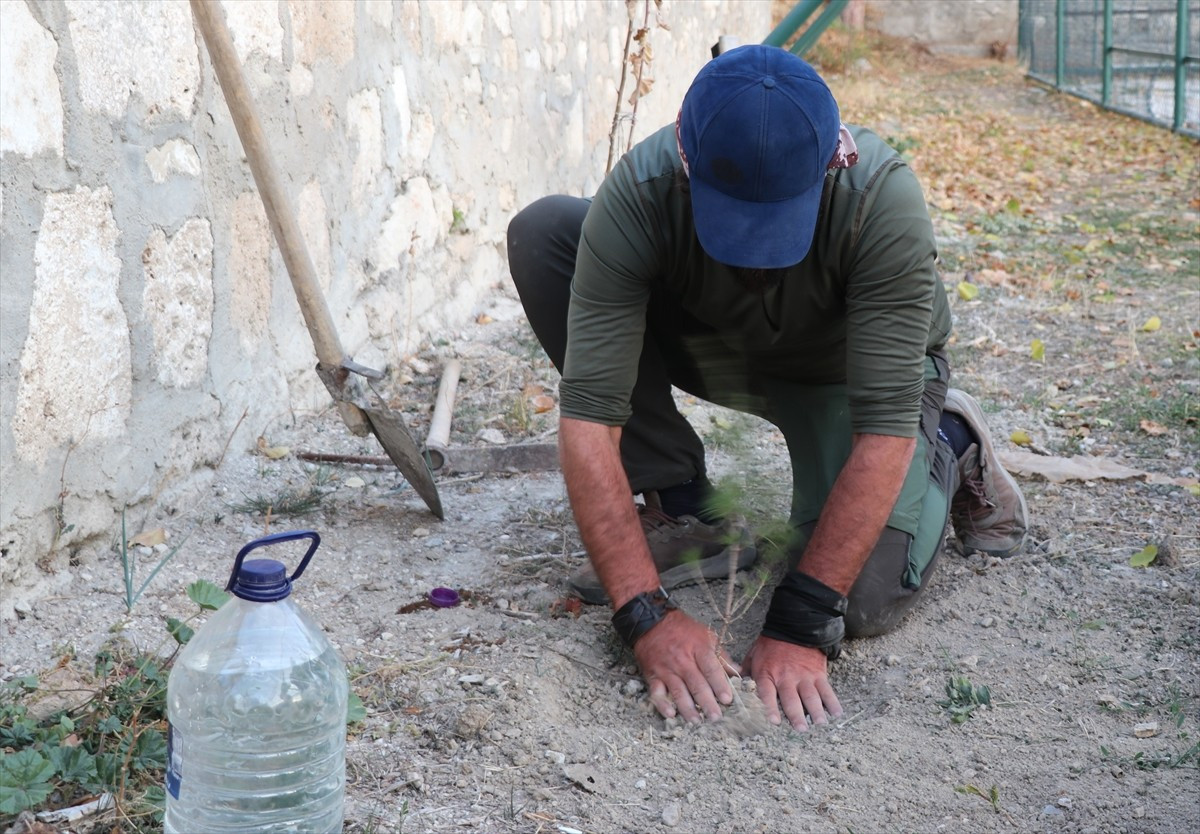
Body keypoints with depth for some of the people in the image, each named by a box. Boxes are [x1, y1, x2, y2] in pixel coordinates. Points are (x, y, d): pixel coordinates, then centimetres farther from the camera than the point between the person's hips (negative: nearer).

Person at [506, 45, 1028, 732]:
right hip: (716, 346, 3)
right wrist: (646, 614, -43)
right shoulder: (637, 196, -34)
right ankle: (683, 513, -10)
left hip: (848, 366, -2)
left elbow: (883, 426, -37)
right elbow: (589, 415, -36)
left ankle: (949, 444, 9)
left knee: (869, 598, -27)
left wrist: (799, 623, -41)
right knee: (542, 235, -22)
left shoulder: (885, 200, -37)